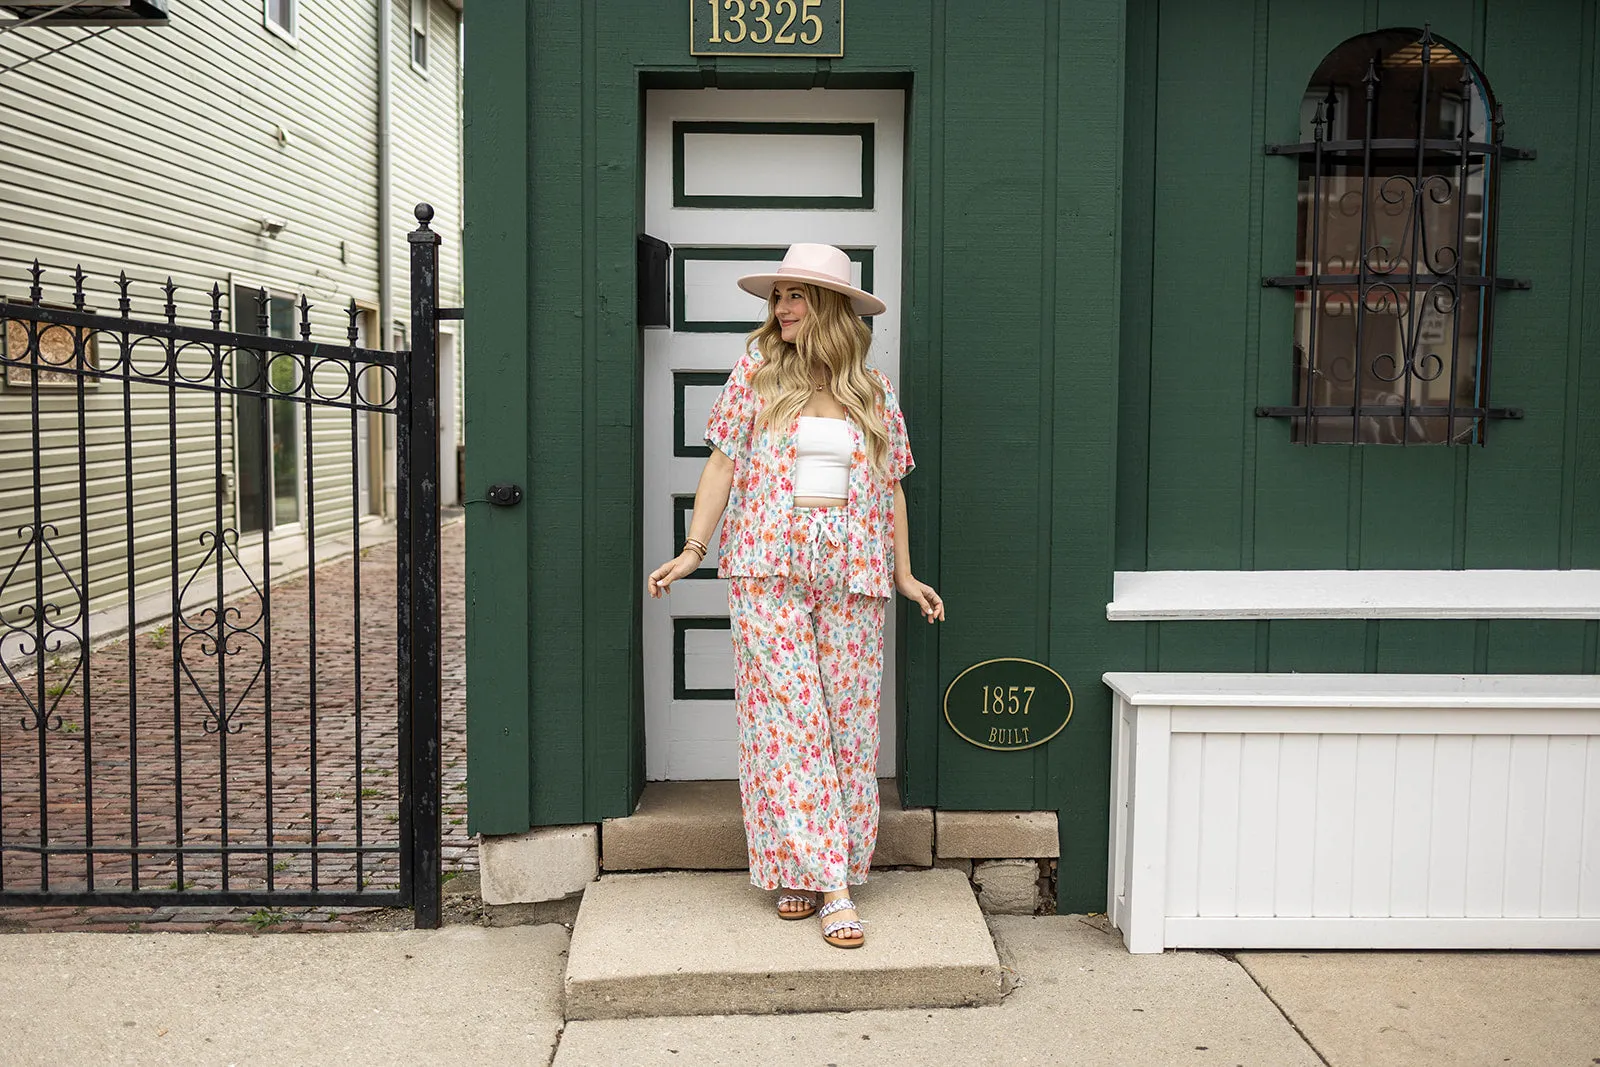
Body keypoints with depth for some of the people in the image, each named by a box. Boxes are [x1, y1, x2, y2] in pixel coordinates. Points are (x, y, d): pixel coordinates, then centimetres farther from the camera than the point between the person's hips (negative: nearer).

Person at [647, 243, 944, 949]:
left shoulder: (873, 387, 10)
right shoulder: (757, 369, 6)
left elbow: (889, 485, 14)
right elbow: (724, 462, 4)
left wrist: (904, 573, 11)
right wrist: (693, 550, -4)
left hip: (852, 565, 2)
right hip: (768, 563, -2)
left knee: (849, 717, 2)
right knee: (786, 715, -6)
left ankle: (825, 864, 15)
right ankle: (824, 882, -1)